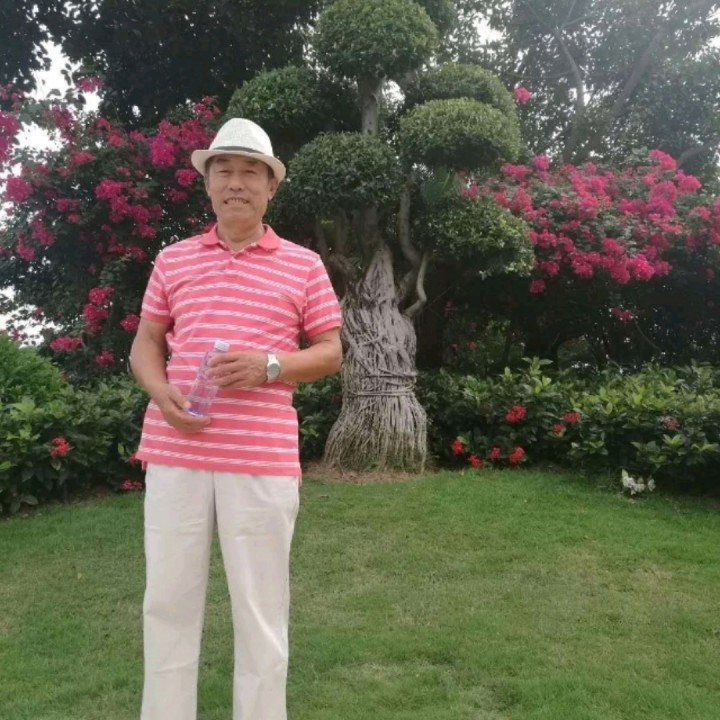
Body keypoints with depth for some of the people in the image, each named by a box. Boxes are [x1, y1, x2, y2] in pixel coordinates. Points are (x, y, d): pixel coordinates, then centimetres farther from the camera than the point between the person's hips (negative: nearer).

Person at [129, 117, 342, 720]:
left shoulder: (304, 265, 6)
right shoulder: (172, 259, 11)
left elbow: (330, 352, 7)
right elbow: (145, 343, 16)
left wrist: (269, 365, -12)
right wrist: (161, 393, -6)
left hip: (263, 457, -2)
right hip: (175, 451, 2)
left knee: (261, 606, 6)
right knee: (168, 598, 10)